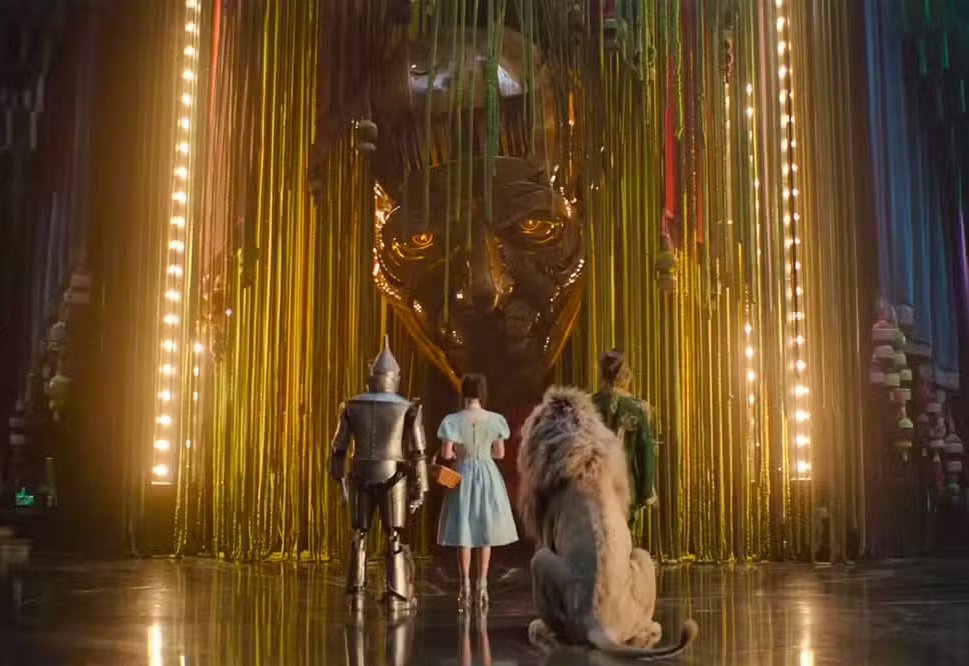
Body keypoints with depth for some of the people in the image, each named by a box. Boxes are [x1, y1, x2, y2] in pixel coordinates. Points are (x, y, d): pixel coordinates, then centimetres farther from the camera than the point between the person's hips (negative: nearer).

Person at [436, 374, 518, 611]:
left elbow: (446, 454, -12)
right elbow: (500, 453, 2)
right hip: (488, 476, 1)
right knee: (484, 532, 10)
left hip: (463, 476, -1)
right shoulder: (495, 420, -4)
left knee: (464, 532, 6)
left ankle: (465, 588, 3)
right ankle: (482, 586, 10)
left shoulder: (453, 420, -10)